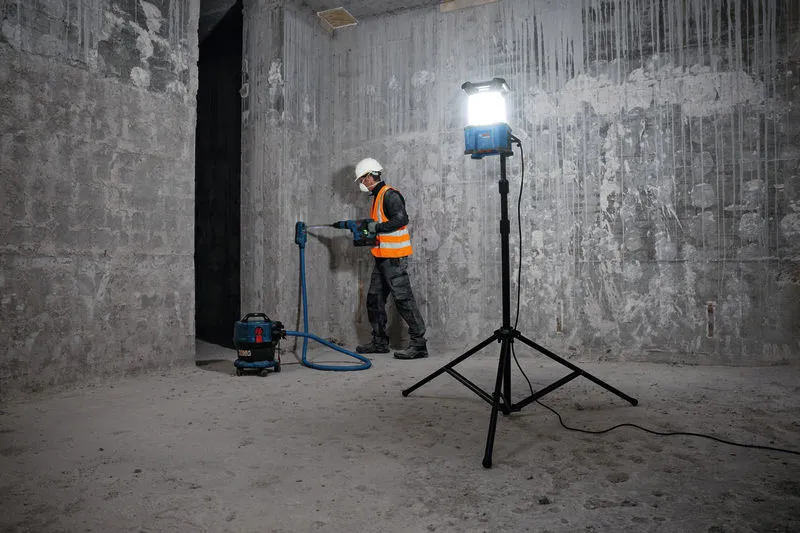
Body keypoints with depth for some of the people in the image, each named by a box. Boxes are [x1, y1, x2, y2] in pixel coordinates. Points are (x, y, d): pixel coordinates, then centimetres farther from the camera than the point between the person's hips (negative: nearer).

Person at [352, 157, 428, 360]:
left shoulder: (390, 194, -12)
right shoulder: (377, 196, 20)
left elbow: (401, 219, -24)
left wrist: (377, 227, -18)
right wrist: (365, 228, 12)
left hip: (394, 258, -11)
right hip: (383, 258, 11)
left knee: (403, 299, -9)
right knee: (374, 299, 14)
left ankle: (419, 344, -4)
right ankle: (379, 342, 24)